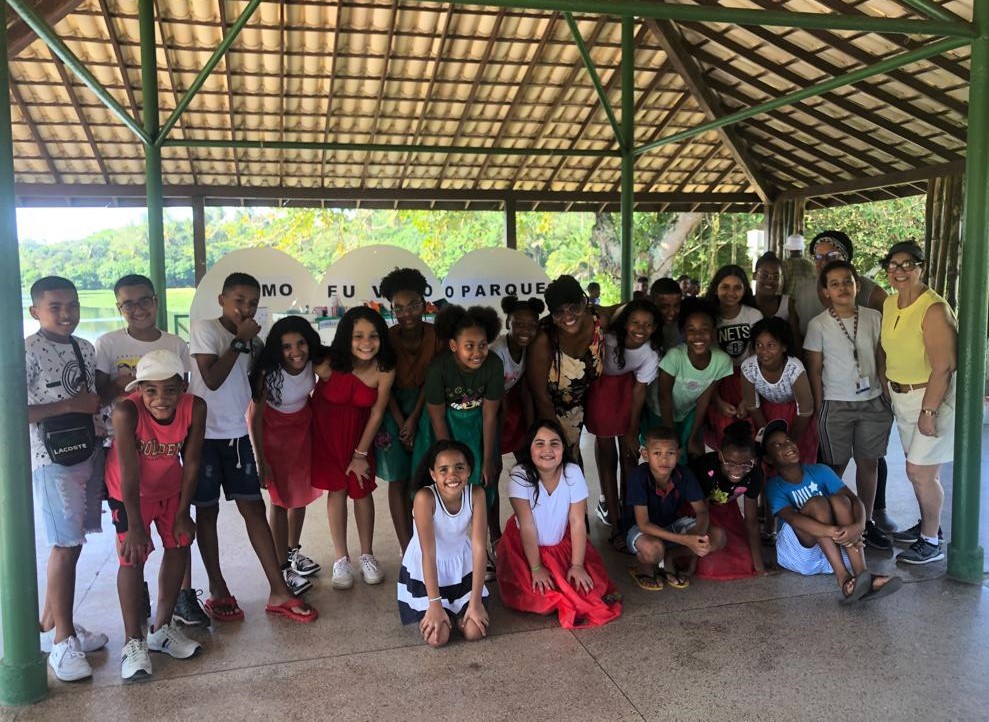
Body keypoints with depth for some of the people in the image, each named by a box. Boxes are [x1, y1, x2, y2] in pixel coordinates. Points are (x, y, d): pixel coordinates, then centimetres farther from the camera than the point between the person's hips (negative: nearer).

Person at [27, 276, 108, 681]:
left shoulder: (86, 349, 10)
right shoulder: (27, 351, -10)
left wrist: (99, 401, 2)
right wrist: (69, 405, -19)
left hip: (89, 453, 7)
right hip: (53, 459, -6)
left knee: (70, 543, 12)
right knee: (67, 545, -5)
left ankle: (50, 623, 27)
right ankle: (63, 640, 7)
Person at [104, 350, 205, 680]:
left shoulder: (195, 408, -27)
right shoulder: (127, 411, -35)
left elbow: (191, 463, -15)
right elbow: (129, 474, -30)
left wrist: (183, 512, -9)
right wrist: (135, 526, -25)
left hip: (171, 487, 4)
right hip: (129, 491, -4)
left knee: (179, 547, 8)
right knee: (133, 557, -7)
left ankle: (162, 628, 25)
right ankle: (134, 642, 6)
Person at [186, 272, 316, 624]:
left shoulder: (254, 341, 8)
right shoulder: (204, 329, -8)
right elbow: (212, 379, -18)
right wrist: (239, 341, -15)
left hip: (239, 435, 4)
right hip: (204, 434, -4)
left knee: (254, 508, 3)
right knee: (207, 510, 6)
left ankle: (279, 593, 5)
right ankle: (218, 591, 18)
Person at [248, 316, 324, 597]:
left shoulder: (315, 363, -20)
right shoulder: (268, 373, -29)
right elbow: (255, 416, -21)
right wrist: (260, 460, -19)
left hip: (303, 426, 4)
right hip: (273, 430, -4)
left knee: (301, 491, 13)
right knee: (280, 497, -3)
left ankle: (293, 551, 33)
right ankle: (282, 567, 8)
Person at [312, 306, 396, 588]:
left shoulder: (384, 370, -24)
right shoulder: (328, 363, -30)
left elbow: (377, 413, -13)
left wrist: (360, 454, -6)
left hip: (358, 429, 1)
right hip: (325, 427, -1)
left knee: (362, 489, 5)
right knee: (337, 489, 1)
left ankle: (367, 555, 22)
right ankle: (341, 559, 14)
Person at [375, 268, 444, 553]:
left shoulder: (436, 336, -12)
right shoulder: (387, 338, -15)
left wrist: (414, 419, -10)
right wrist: (401, 423, -11)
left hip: (423, 405, 2)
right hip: (392, 408, -1)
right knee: (398, 479, -3)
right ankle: (407, 549, 0)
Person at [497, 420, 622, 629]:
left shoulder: (573, 473, -18)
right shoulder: (520, 476, -24)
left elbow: (578, 522, -16)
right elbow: (527, 526, -22)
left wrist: (577, 565, -19)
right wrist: (536, 568, -20)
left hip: (564, 543, 2)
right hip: (524, 545, -2)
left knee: (587, 584, -12)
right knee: (537, 595, -16)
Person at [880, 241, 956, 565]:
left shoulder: (934, 309, -21)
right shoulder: (890, 304, 4)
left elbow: (943, 366, -23)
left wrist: (929, 411, -23)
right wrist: (888, 390, 10)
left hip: (933, 397, -7)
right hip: (901, 397, 7)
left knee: (920, 471, -3)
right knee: (918, 469, 17)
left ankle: (931, 542, 13)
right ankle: (927, 525, 35)